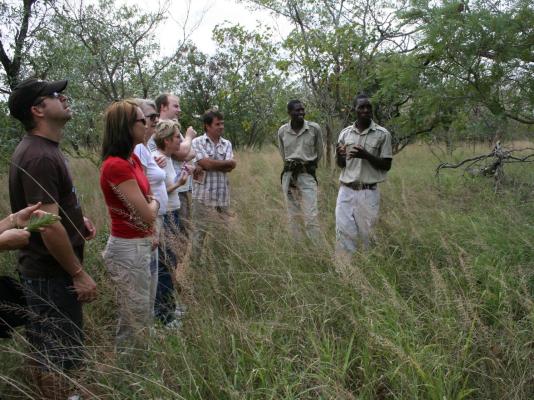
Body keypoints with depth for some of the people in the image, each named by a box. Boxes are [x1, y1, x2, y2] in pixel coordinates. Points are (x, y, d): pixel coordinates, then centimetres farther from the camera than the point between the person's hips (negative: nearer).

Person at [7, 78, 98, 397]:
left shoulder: (42, 149, 9)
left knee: (47, 349, 23)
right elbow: (48, 226, -26)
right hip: (51, 274, -10)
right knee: (57, 355, 5)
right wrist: (79, 273, -19)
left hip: (48, 269, 10)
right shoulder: (40, 157, -24)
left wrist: (77, 219, 6)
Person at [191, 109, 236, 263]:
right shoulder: (197, 142, -1)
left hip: (223, 197, 4)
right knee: (200, 233, 2)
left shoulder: (227, 144, 12)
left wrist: (204, 169, -11)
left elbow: (229, 167, -3)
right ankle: (197, 264, 12)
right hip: (203, 196, -4)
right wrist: (229, 162, -2)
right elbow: (207, 163, -15)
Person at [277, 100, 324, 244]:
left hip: (307, 175, -3)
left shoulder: (314, 128, -7)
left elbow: (319, 152, 9)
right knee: (293, 216, 9)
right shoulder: (282, 131, 0)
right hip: (288, 175, 3)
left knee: (311, 216, -9)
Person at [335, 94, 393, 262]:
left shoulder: (382, 134, -4)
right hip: (346, 191, 3)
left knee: (368, 234, 4)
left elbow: (386, 165, -3)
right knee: (343, 232, 1)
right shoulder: (345, 133, 6)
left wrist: (366, 155, -19)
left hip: (368, 192, -3)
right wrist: (339, 155, -11)